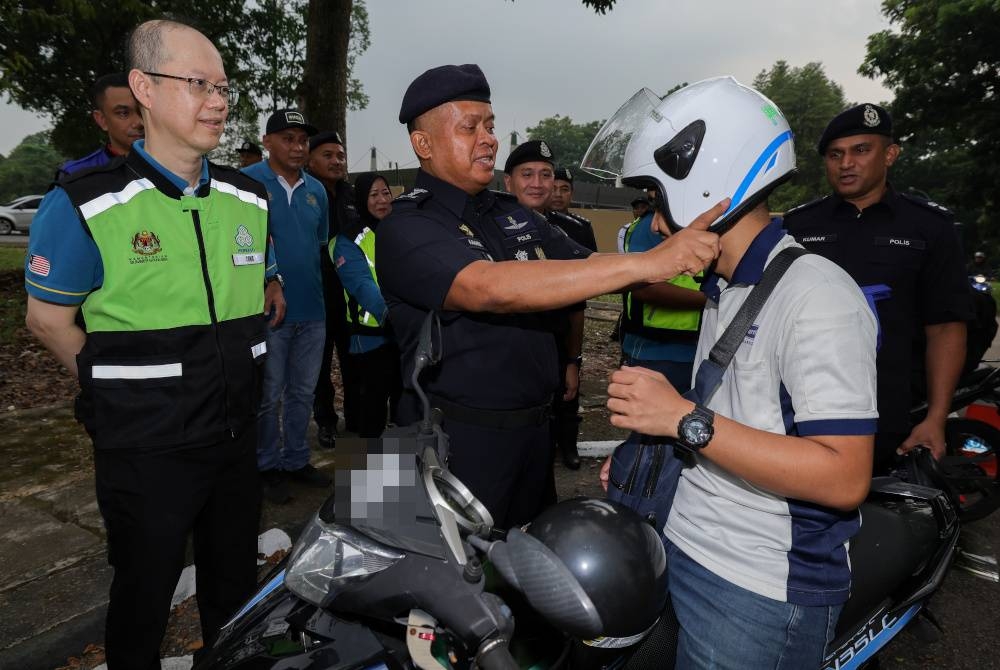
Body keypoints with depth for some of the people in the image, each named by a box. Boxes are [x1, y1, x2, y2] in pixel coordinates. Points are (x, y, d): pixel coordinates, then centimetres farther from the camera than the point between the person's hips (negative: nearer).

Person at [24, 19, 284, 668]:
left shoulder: (251, 198, 2)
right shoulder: (86, 203, -13)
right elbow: (48, 319, -4)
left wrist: (230, 362, 9)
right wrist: (125, 388, -5)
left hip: (236, 436, 5)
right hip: (146, 447, -4)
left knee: (236, 590, 21)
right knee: (145, 597, 15)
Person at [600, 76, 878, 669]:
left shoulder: (814, 295, -18)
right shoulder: (724, 290, 11)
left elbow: (843, 478, -24)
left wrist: (687, 420, -27)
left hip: (758, 596, -8)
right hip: (681, 554, 8)